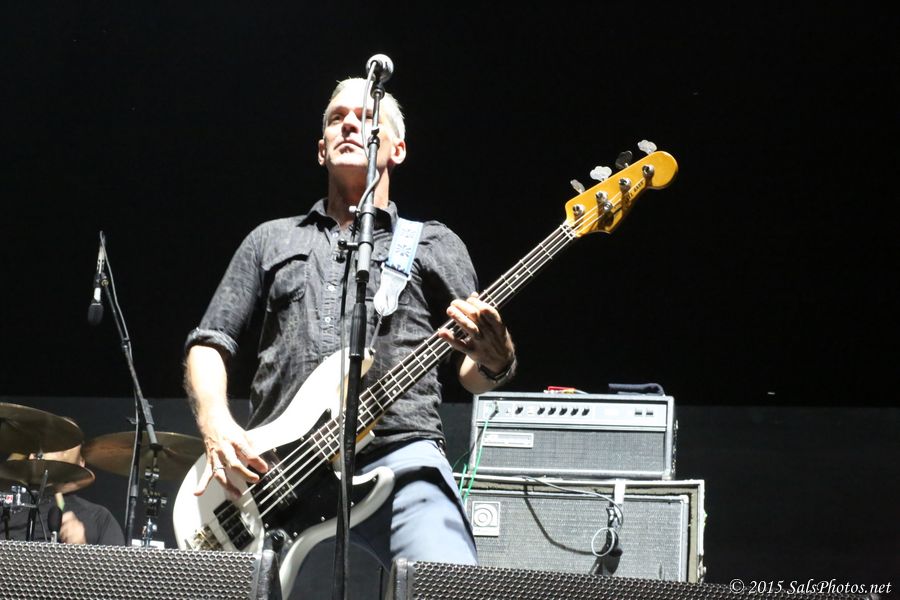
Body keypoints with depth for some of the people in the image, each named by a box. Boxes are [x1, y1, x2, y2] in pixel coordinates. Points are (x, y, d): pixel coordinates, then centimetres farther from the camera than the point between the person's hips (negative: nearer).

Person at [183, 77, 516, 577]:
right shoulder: (271, 240, 24)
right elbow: (209, 345, 18)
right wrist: (217, 426, -2)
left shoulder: (434, 244, 19)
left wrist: (493, 361, -11)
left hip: (398, 459, -2)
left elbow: (473, 376, 14)